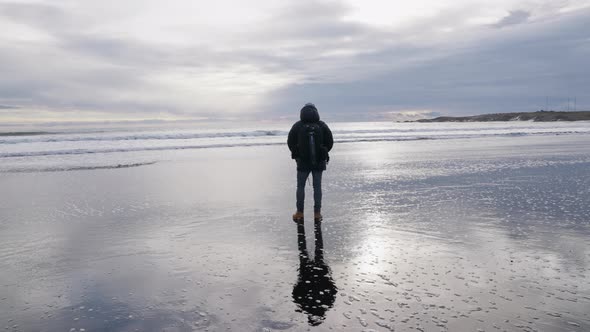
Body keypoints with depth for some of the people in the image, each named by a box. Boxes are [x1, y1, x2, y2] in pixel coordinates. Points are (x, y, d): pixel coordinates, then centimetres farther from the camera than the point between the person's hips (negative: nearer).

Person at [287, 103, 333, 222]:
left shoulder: (297, 126, -6)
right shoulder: (322, 126, -3)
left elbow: (290, 143, -3)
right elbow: (330, 142, 0)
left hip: (303, 162, -1)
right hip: (319, 162, 1)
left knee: (300, 186, 11)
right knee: (317, 187, 9)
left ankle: (299, 213, 12)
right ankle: (317, 213, 10)